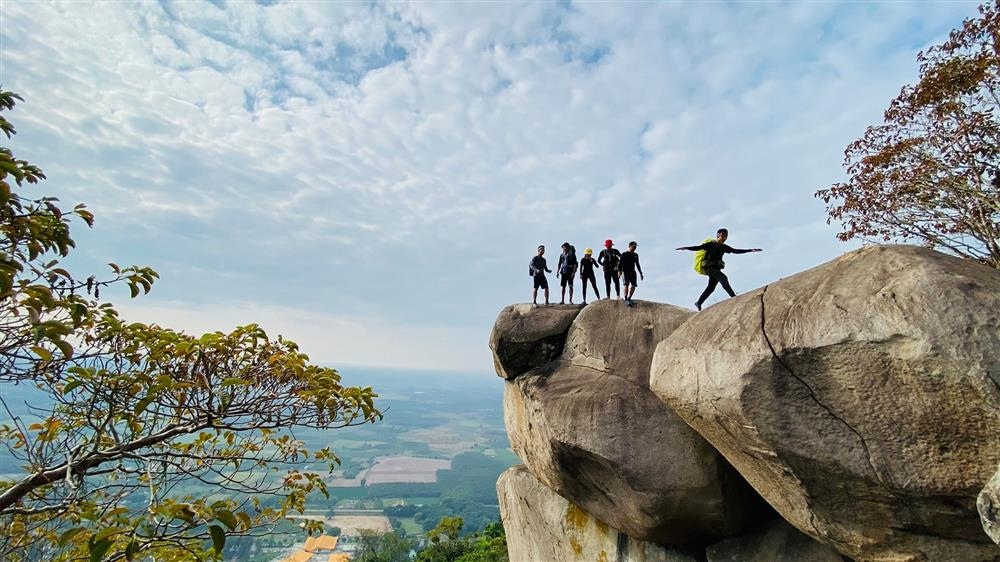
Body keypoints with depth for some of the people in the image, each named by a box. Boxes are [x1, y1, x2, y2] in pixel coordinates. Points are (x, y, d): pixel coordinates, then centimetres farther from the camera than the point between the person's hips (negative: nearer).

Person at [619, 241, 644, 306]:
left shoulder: (636, 255, 16)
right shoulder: (624, 254, 2)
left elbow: (637, 265, 23)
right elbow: (620, 263, -3)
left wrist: (641, 273, 18)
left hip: (632, 272, 5)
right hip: (625, 272, -4)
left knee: (633, 286, -8)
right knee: (626, 284, -18)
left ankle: (629, 298, 6)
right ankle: (626, 299, -16)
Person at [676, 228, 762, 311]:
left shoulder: (723, 247, 14)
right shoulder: (711, 244, -6)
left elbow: (736, 251, 19)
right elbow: (698, 247, -15)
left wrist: (750, 250, 18)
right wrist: (686, 248, -30)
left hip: (716, 269, 8)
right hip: (709, 268, -8)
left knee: (711, 287, 8)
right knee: (723, 278, -25)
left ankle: (699, 303, 18)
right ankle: (734, 298, -27)